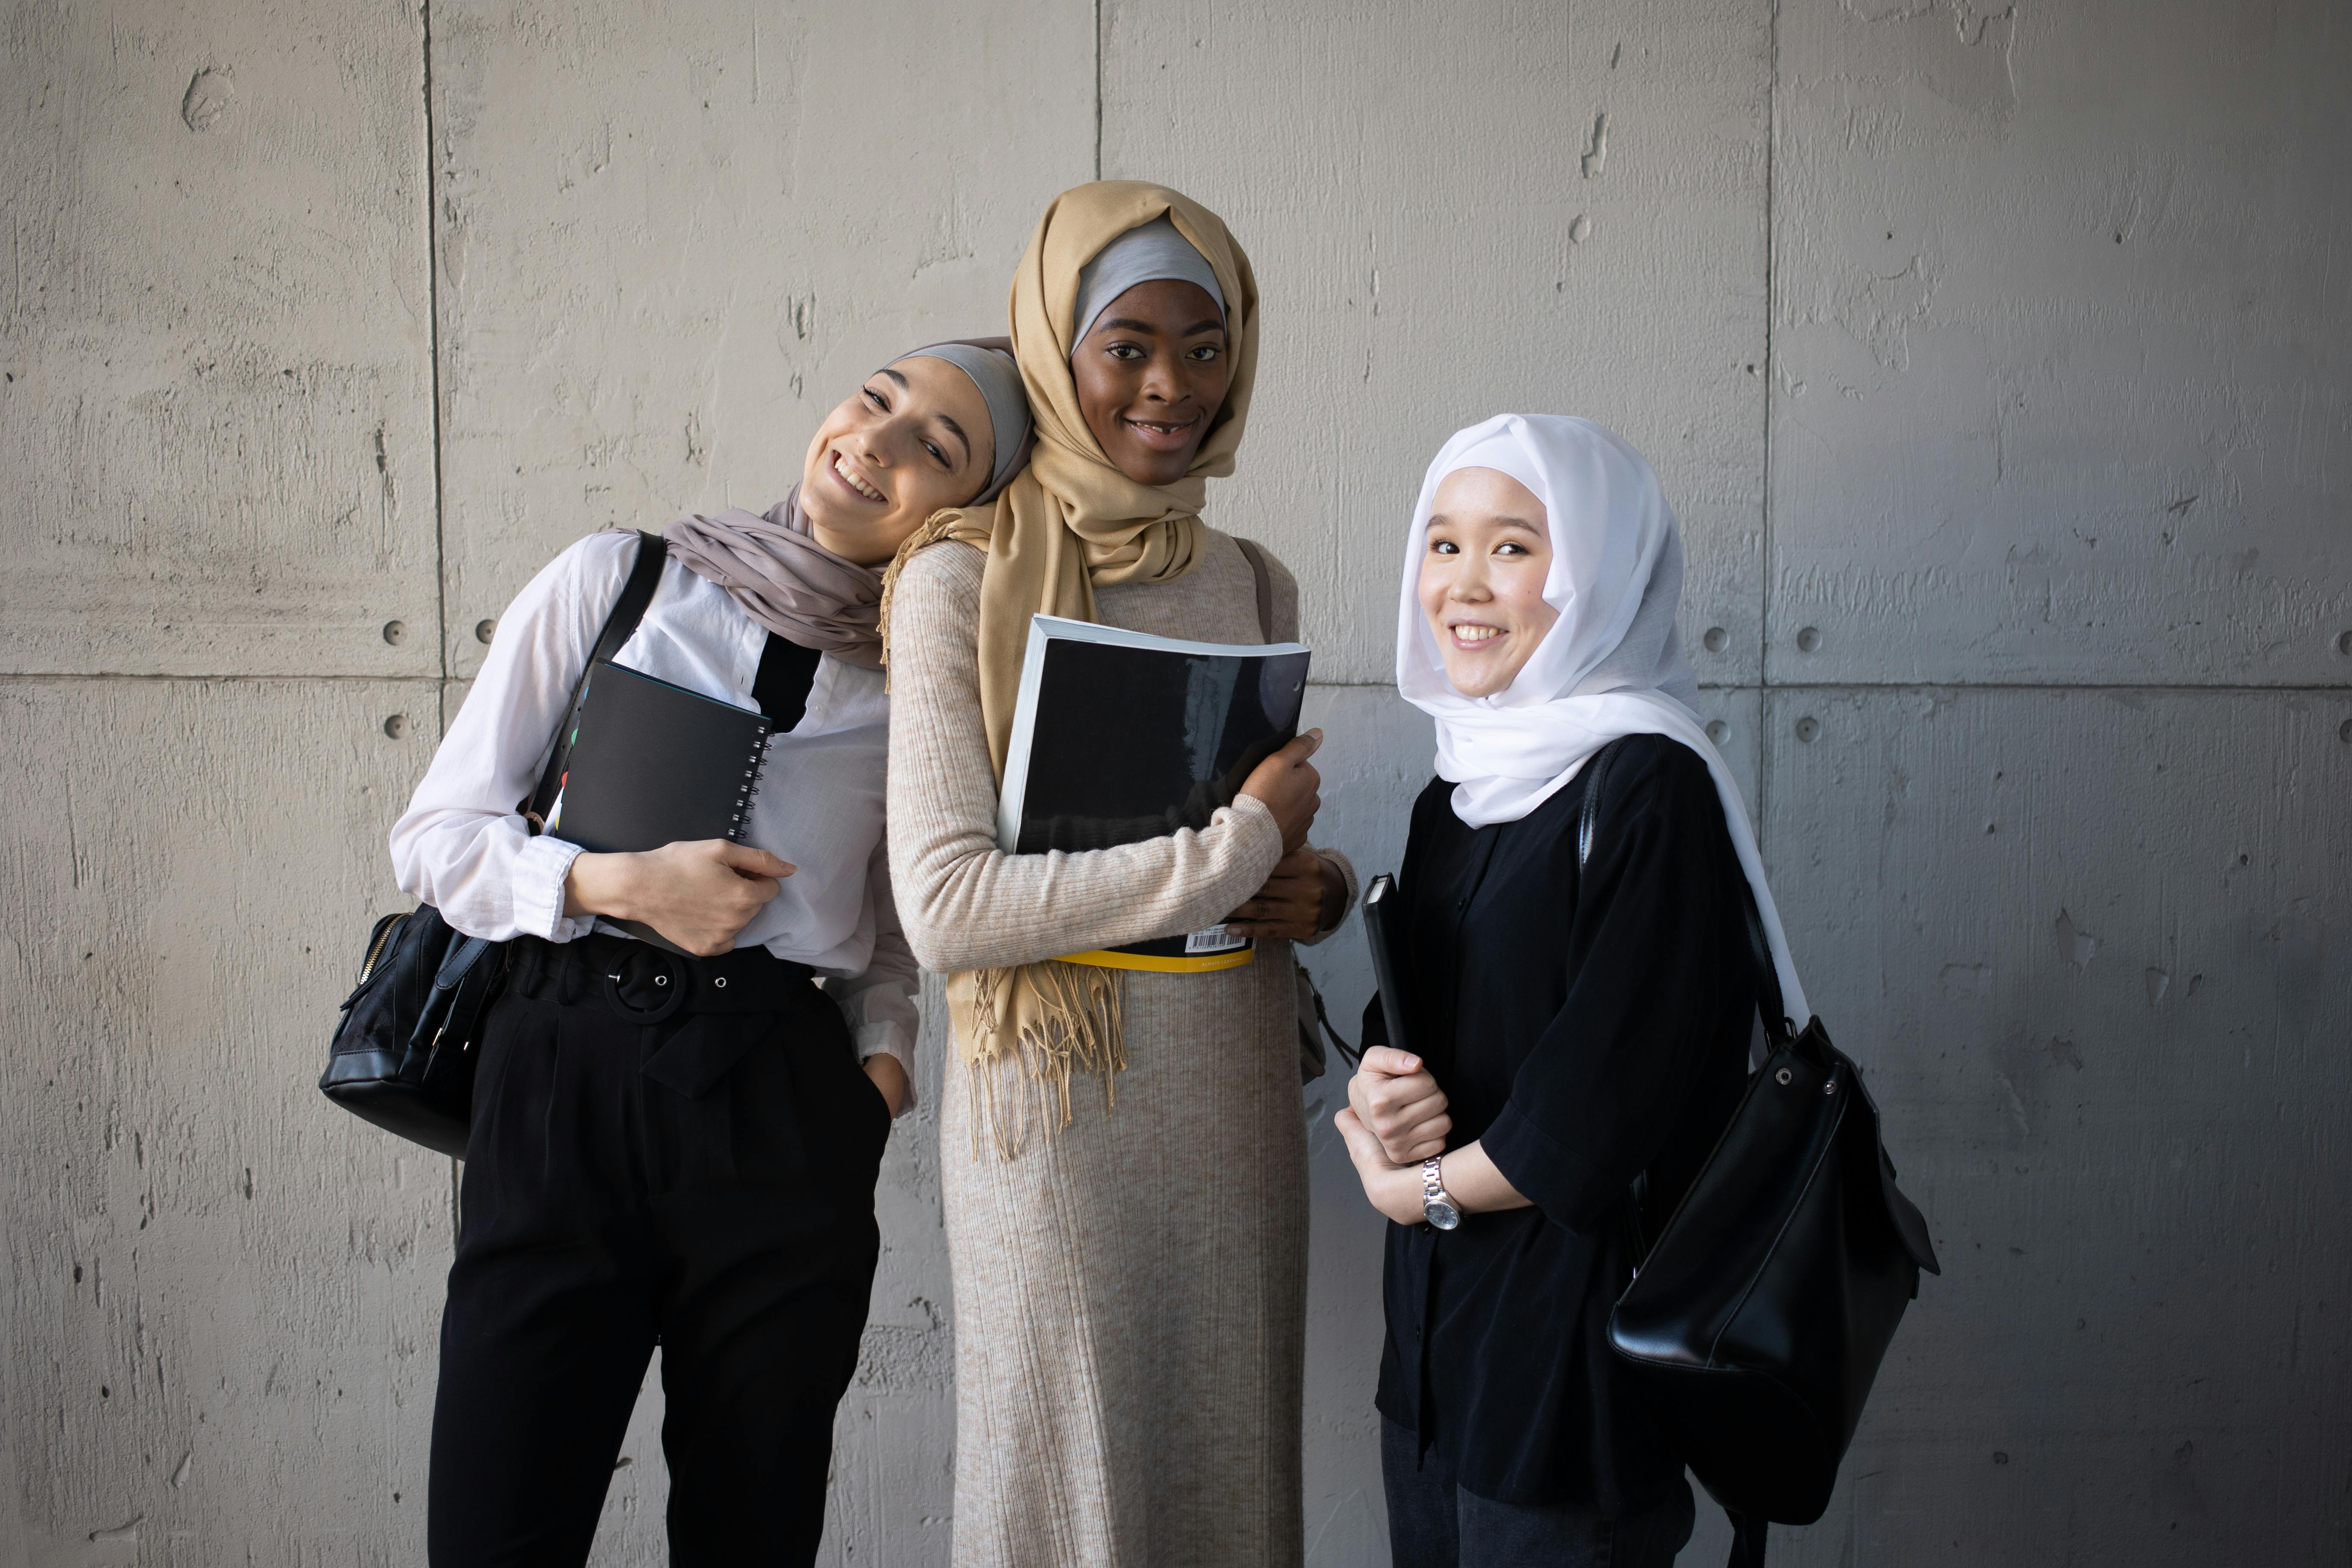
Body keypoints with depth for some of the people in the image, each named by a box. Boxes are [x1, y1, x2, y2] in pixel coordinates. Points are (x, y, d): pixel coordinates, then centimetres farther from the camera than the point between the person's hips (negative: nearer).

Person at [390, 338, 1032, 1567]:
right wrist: (616, 884, -11)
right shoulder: (615, 579, 4)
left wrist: (883, 1064, -1)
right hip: (567, 1066, -1)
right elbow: (433, 835, 4)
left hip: (786, 1106, 1)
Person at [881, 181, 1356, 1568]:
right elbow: (945, 906, -17)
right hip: (1060, 1098, -5)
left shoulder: (1254, 586, 9)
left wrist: (1319, 886, -4)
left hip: (1237, 1093, 5)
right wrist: (1232, 847, -16)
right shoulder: (963, 582, -8)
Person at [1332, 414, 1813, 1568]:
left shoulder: (1651, 790, -16)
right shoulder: (1454, 797, 9)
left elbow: (1595, 1116, -19)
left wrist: (1418, 1187, -7)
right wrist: (1370, 1101, -8)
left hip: (1577, 1342, -7)